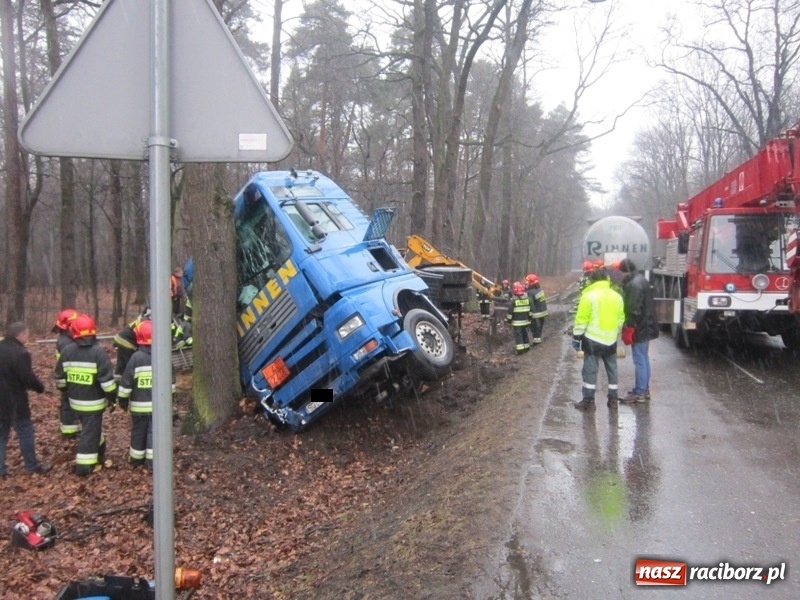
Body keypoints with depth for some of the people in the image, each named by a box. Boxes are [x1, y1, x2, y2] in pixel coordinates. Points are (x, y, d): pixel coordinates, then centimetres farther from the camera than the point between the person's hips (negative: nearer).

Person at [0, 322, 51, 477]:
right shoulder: (20, 353, -21)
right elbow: (28, 378, -20)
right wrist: (40, 388, -2)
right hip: (14, 400, -8)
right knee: (25, 432, 6)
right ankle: (32, 465, 16)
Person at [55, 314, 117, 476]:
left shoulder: (67, 350, 0)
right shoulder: (98, 352, -17)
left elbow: (60, 376, 10)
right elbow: (107, 378, -18)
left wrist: (66, 390, 26)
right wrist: (112, 396, -6)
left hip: (75, 400, 6)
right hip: (93, 401, -6)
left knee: (89, 427, 24)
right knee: (90, 431, 1)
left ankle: (98, 452, 41)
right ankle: (84, 465, 2)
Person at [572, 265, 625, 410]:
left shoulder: (589, 296, -11)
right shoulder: (617, 296, 6)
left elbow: (581, 319, -12)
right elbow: (621, 319, 13)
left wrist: (576, 337, -4)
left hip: (593, 340, -5)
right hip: (611, 340, 5)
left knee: (590, 370, 2)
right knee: (612, 370, 14)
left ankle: (588, 400, 4)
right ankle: (613, 399, 18)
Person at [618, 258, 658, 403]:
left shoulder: (634, 284, -20)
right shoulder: (642, 280, 13)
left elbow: (634, 310, -24)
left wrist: (628, 330, -19)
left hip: (639, 329, -10)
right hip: (647, 327, 10)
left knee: (639, 360, -5)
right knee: (644, 358, 17)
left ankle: (639, 392, 0)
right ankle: (644, 389, 25)